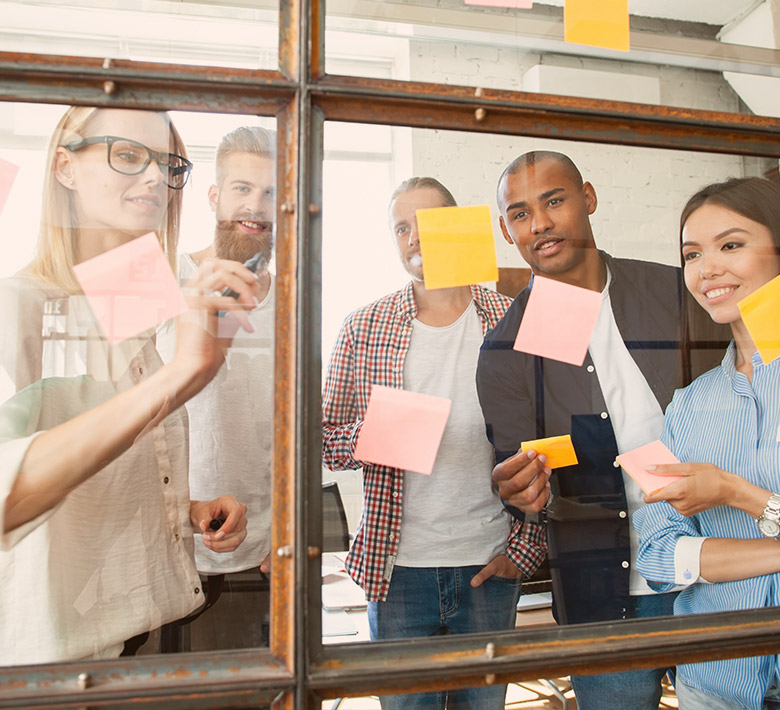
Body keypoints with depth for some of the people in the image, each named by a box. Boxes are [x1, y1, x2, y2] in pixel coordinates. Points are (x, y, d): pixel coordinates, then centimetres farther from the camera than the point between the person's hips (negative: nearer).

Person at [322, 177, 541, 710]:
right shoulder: (364, 328, 0)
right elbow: (326, 444, 4)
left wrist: (522, 547, -3)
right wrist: (366, 435, -18)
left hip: (491, 564, 1)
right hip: (398, 565, 0)